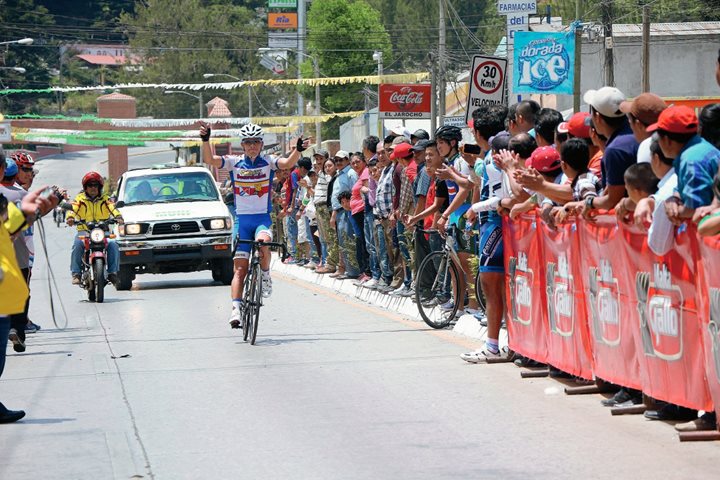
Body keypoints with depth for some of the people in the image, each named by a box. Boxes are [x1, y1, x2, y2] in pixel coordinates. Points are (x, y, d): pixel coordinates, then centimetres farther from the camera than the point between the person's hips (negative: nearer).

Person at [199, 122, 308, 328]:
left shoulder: (268, 162, 1)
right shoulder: (234, 162, 2)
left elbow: (288, 163, -17)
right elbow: (210, 160, -11)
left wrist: (297, 150, -37)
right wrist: (206, 140, -28)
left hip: (263, 218, -1)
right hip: (242, 219, 1)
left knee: (263, 241, -34)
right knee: (240, 267, -5)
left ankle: (265, 275, -8)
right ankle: (236, 308, -7)